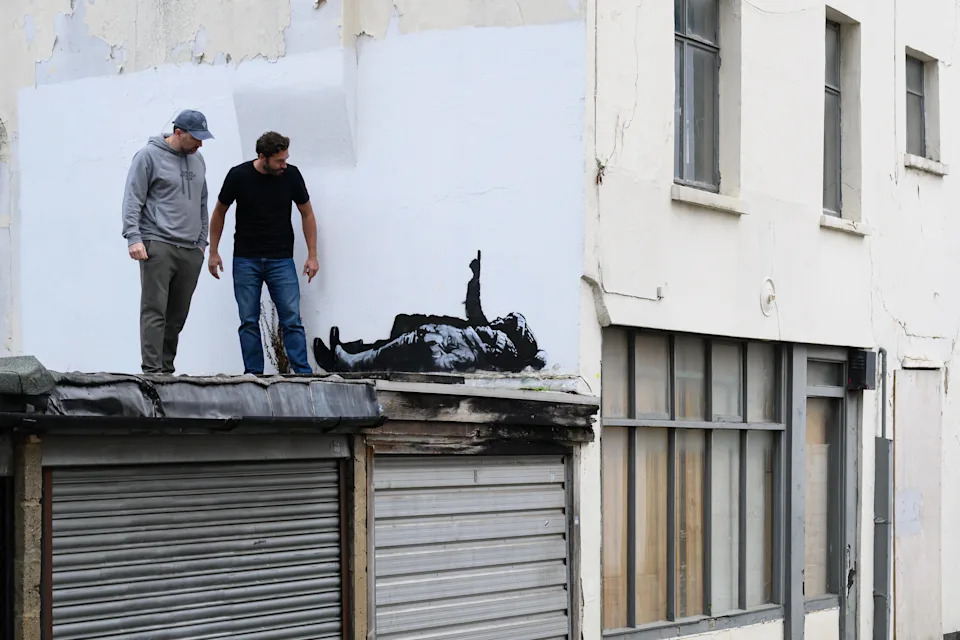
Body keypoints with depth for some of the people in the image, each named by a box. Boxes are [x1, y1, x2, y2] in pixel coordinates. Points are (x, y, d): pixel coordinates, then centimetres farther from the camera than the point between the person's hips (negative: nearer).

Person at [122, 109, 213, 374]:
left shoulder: (197, 160, 18)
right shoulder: (149, 156, -1)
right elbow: (132, 200, -5)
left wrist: (202, 240, 20)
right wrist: (133, 238, -14)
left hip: (191, 251, 6)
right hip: (158, 246, -6)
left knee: (177, 316, 5)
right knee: (154, 311, -9)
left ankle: (167, 369, 10)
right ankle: (152, 370, -11)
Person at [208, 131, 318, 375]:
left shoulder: (291, 175, -6)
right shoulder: (239, 176, -9)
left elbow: (307, 214, 5)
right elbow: (219, 212, 6)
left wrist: (312, 255, 3)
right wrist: (213, 252, 6)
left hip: (281, 260, 0)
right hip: (245, 260, 0)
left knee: (292, 319, -6)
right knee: (249, 322, 1)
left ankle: (304, 374, -4)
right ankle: (253, 375, 7)